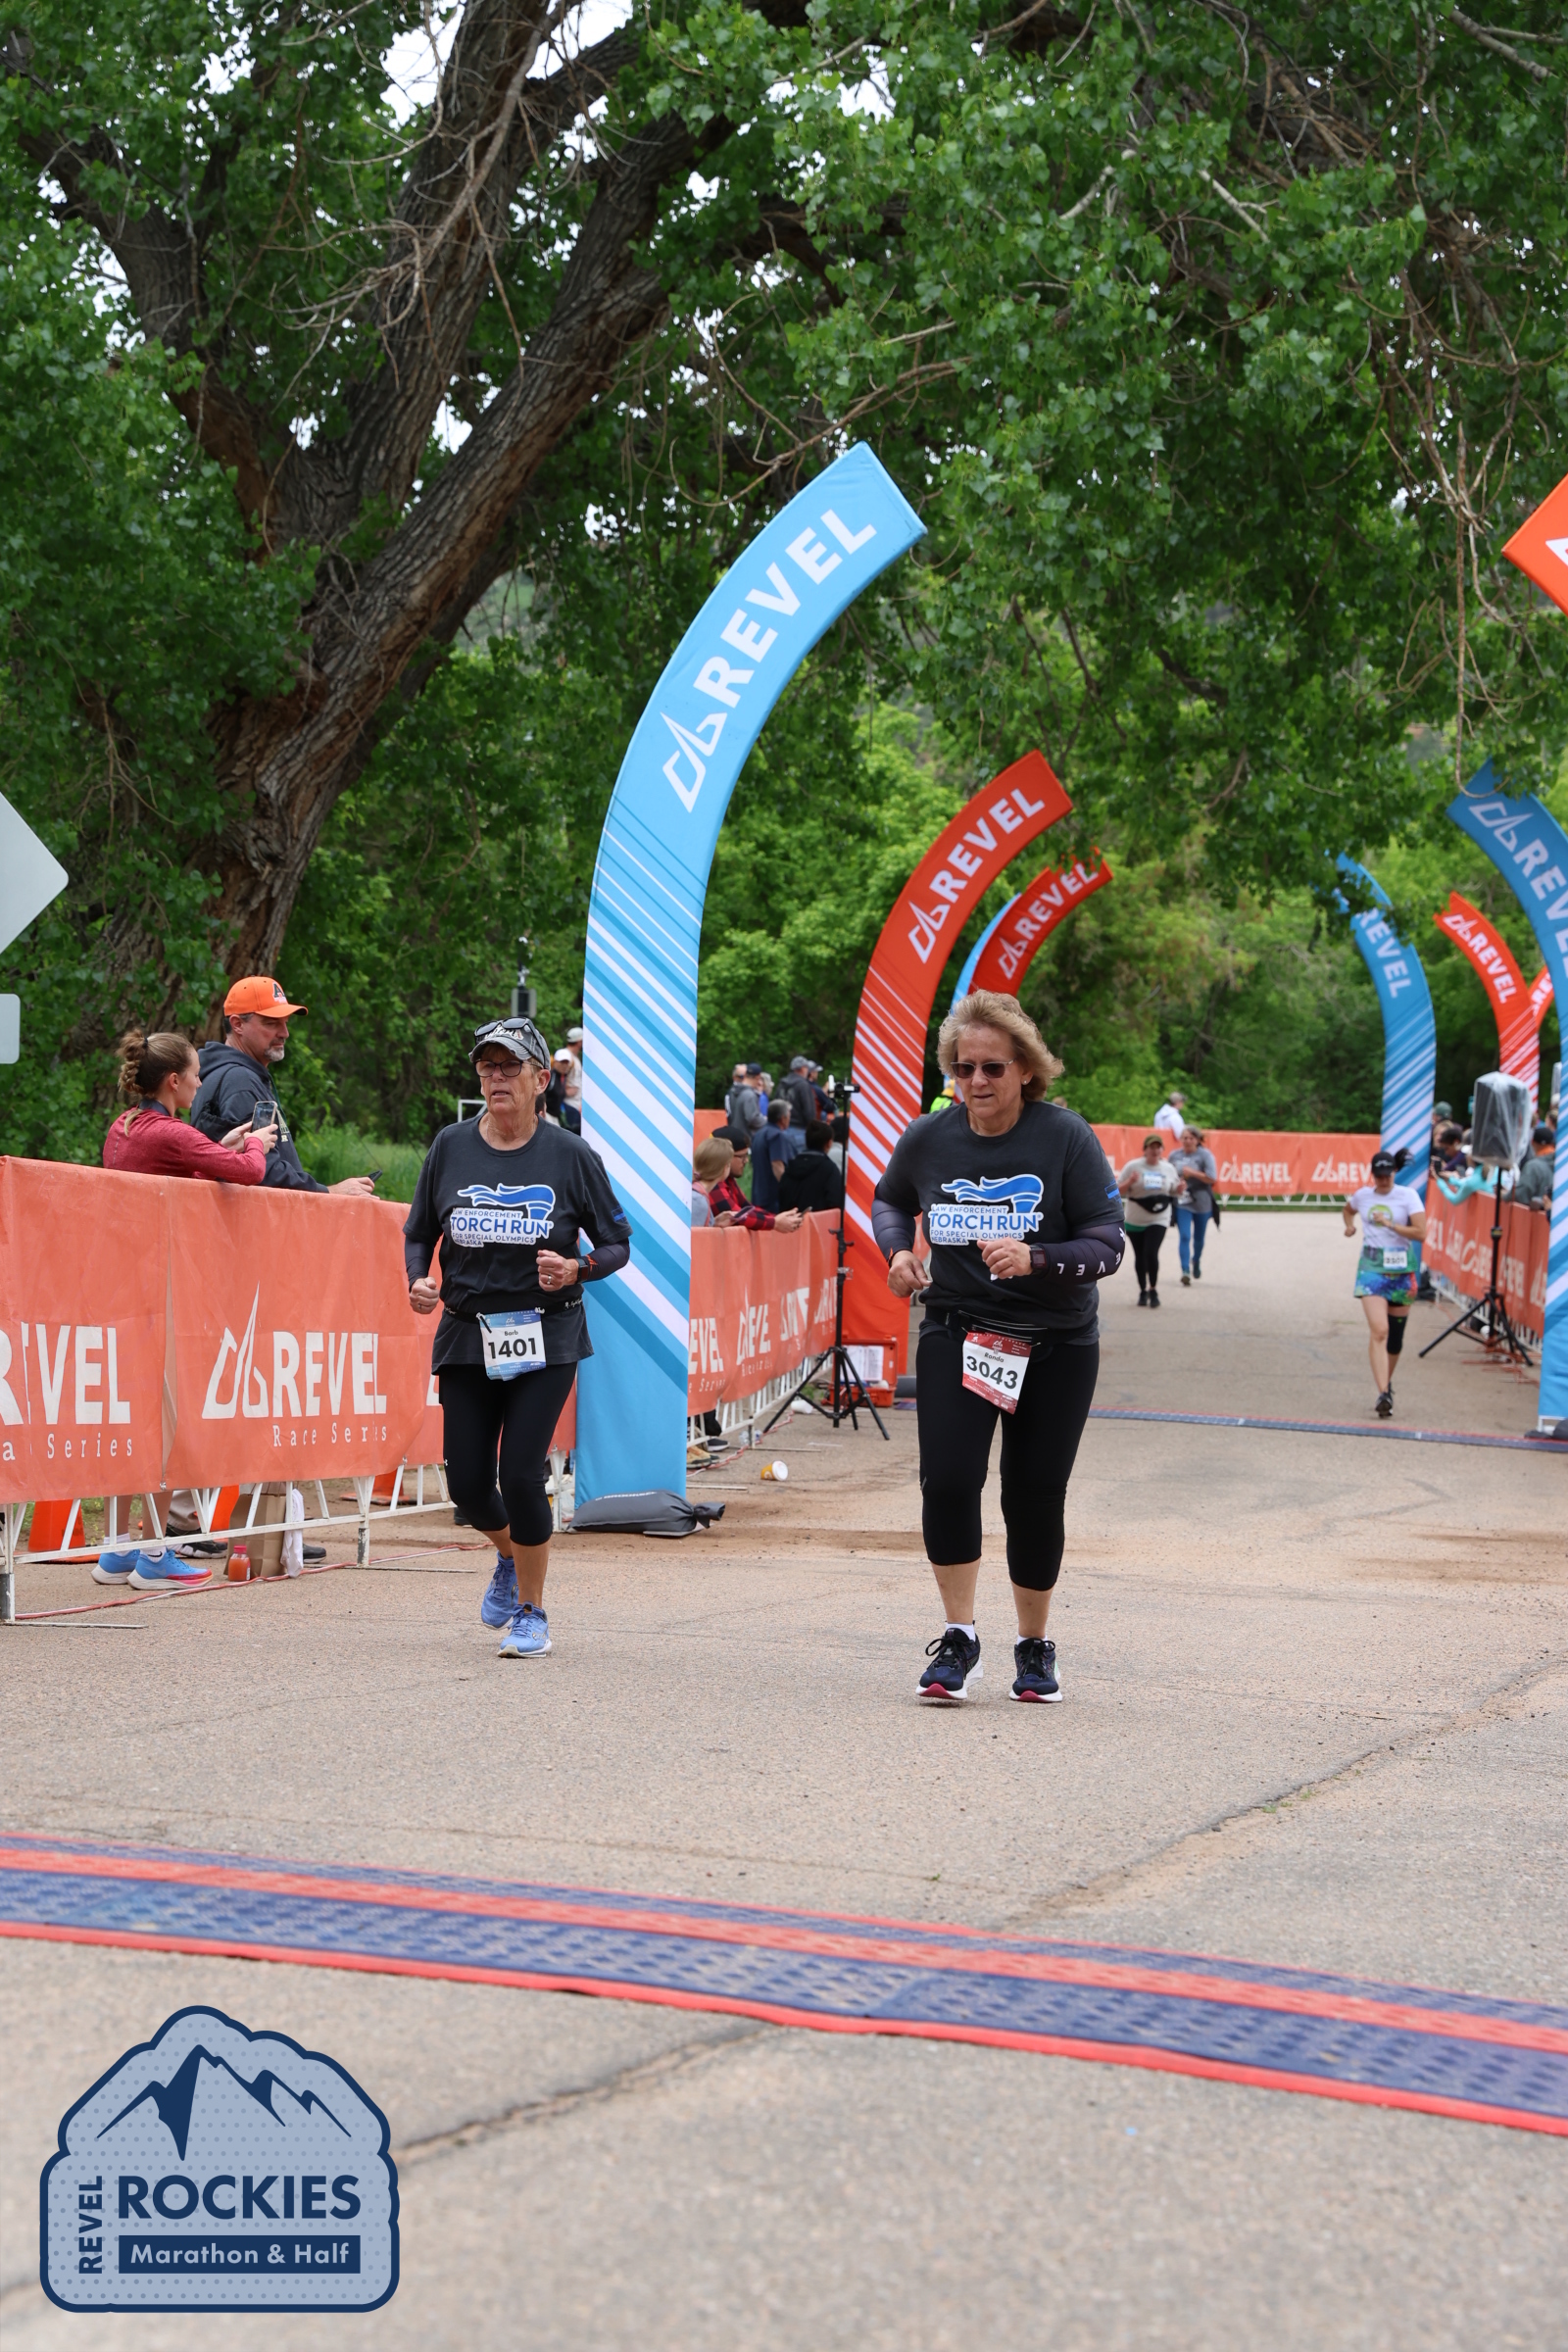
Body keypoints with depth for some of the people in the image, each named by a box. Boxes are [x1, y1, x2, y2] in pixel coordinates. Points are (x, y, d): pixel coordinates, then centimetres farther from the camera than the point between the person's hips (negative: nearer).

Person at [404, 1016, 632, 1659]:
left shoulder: (570, 1155, -4)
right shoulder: (450, 1147, 3)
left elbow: (617, 1244, 2)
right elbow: (419, 1233, 12)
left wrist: (576, 1269, -18)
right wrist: (418, 1280, -8)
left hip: (545, 1337, -3)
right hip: (465, 1334, 3)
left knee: (521, 1474, -12)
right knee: (467, 1482, 2)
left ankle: (532, 1611, 7)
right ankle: (510, 1558, 37)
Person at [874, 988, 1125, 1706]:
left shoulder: (1066, 1137, -12)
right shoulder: (926, 1139, -3)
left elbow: (1105, 1247, -13)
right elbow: (888, 1200, 19)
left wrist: (1034, 1260, -30)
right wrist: (897, 1249, -2)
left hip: (1056, 1343, -1)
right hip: (955, 1330, 1)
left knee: (1034, 1497, 2)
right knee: (947, 1479, -15)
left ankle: (1035, 1646, 23)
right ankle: (958, 1640, 0)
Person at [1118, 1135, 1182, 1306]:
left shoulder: (1168, 1169, 3)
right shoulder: (1133, 1166, -5)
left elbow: (1174, 1190, 17)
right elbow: (1118, 1191, -4)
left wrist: (1180, 1187, -6)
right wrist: (1130, 1181, -23)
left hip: (1158, 1219, 0)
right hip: (1136, 1220, 0)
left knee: (1151, 1253, -16)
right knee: (1140, 1256, 8)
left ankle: (1153, 1290, -1)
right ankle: (1143, 1291, 24)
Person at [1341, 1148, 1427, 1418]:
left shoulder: (1408, 1196, -3)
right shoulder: (1363, 1195, 7)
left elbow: (1420, 1233, -13)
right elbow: (1348, 1210, 31)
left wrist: (1390, 1224, -20)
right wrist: (1350, 1224, 11)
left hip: (1401, 1268, 0)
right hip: (1372, 1266, 0)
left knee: (1395, 1334, 10)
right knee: (1379, 1331, -17)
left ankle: (1387, 1382, 35)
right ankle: (1383, 1394, -25)